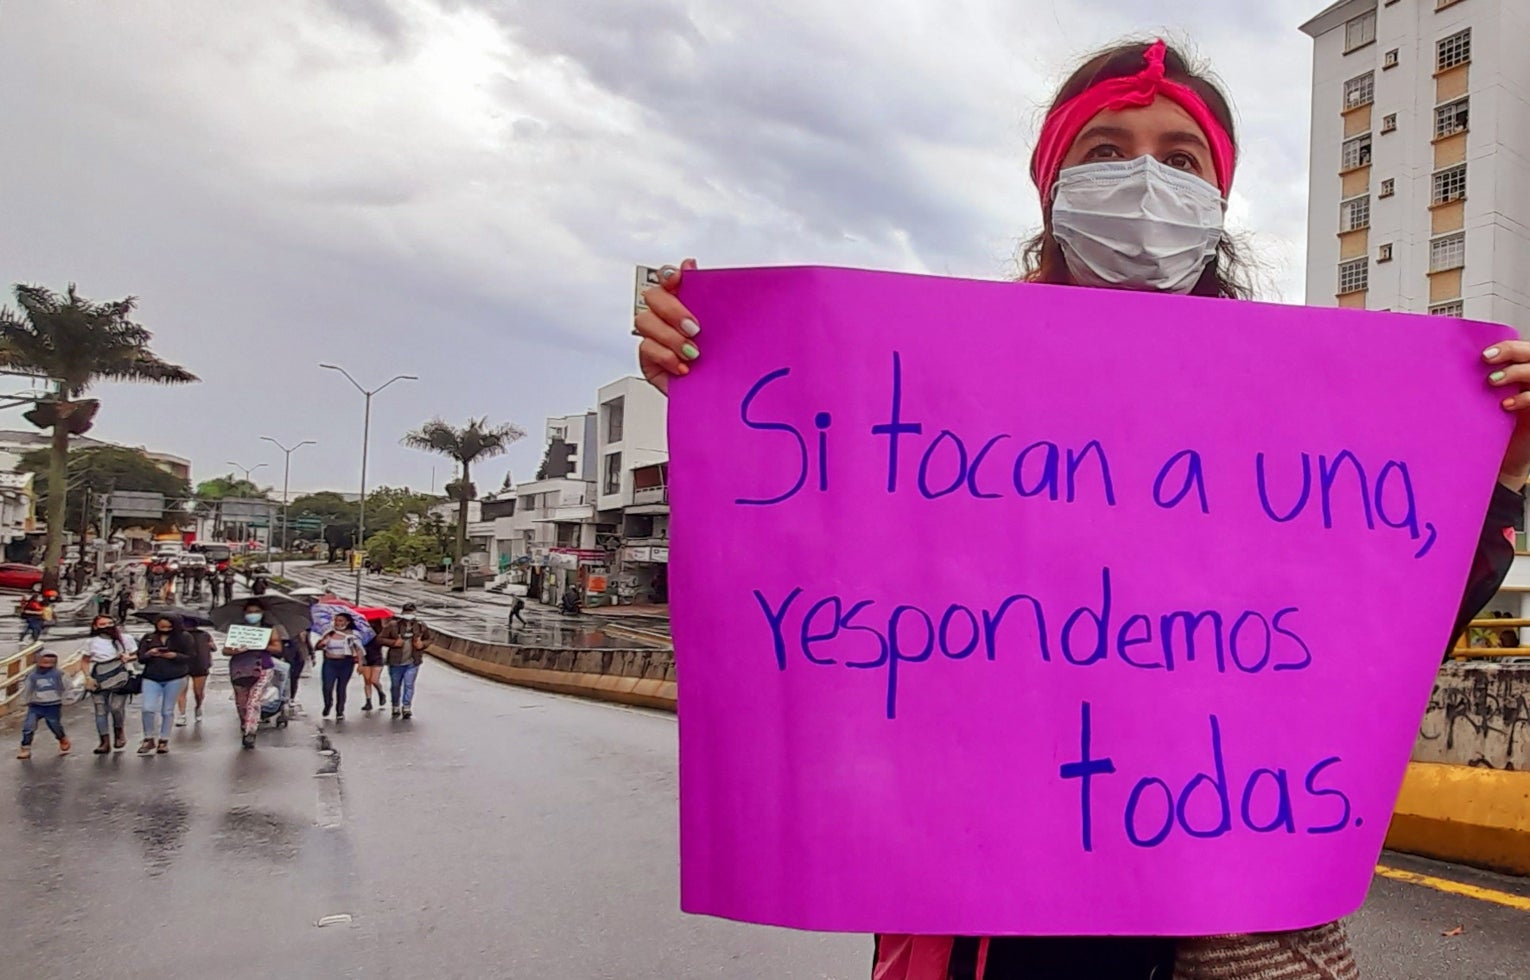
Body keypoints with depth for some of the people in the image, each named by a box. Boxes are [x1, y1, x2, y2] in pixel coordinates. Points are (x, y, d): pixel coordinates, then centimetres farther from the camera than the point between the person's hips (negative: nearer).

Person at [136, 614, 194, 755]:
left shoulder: (184, 637, 1)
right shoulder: (149, 638, 10)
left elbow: (191, 656, -3)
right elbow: (140, 658, 9)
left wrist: (175, 655, -18)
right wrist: (149, 654, -12)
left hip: (175, 678, -2)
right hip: (151, 678, 2)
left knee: (167, 711, 3)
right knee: (147, 708, -10)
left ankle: (164, 741, 15)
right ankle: (148, 739, 7)